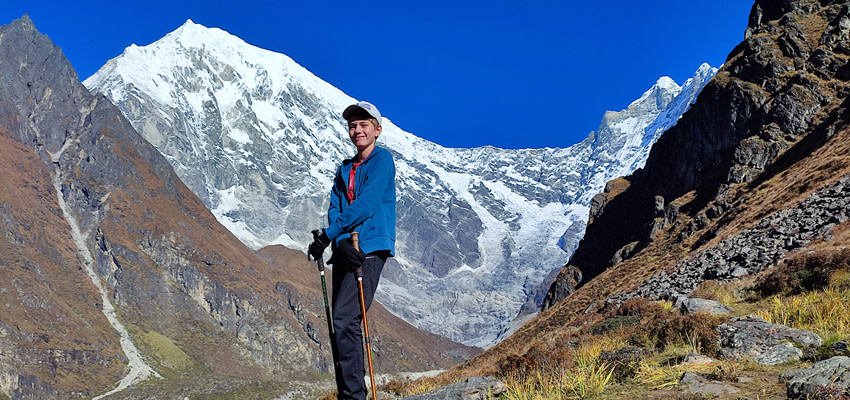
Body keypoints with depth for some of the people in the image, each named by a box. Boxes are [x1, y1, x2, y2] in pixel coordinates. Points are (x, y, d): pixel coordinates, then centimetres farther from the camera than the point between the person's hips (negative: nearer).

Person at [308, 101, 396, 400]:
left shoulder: (382, 159, 0)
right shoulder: (344, 169, 21)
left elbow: (365, 205, -12)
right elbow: (334, 209, 9)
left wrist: (326, 236, -14)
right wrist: (342, 241, -12)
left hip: (370, 249, -7)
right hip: (345, 251, 8)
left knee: (345, 320, -20)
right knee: (342, 325, 5)